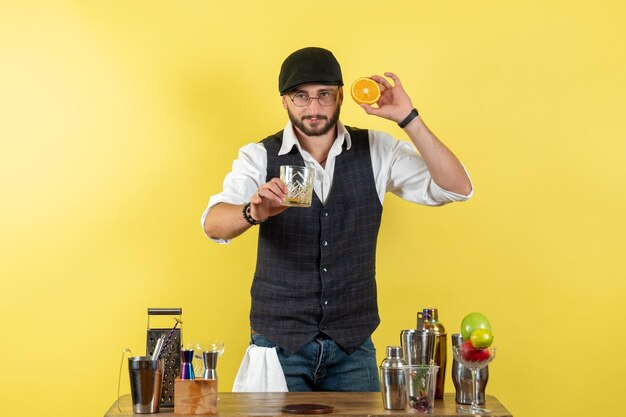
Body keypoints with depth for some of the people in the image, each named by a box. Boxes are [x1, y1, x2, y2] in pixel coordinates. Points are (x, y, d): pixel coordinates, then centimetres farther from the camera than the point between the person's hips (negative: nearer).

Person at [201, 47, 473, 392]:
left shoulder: (376, 151, -1)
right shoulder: (260, 157, -5)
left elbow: (457, 189, -10)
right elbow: (213, 224, -21)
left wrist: (407, 118, -20)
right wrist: (253, 212, -44)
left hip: (353, 347, 1)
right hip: (278, 342, -1)